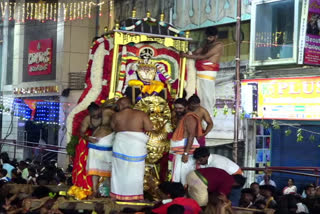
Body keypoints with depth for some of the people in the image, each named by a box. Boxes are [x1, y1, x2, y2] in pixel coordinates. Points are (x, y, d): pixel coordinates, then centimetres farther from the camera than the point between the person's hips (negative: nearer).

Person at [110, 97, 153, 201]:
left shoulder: (116, 116, -1)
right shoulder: (141, 114, -5)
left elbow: (113, 128, 11)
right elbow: (150, 128, -7)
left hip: (121, 143, 1)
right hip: (137, 144, -1)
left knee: (120, 169, 10)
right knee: (134, 170, 6)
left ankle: (119, 194, 13)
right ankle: (134, 194, 9)